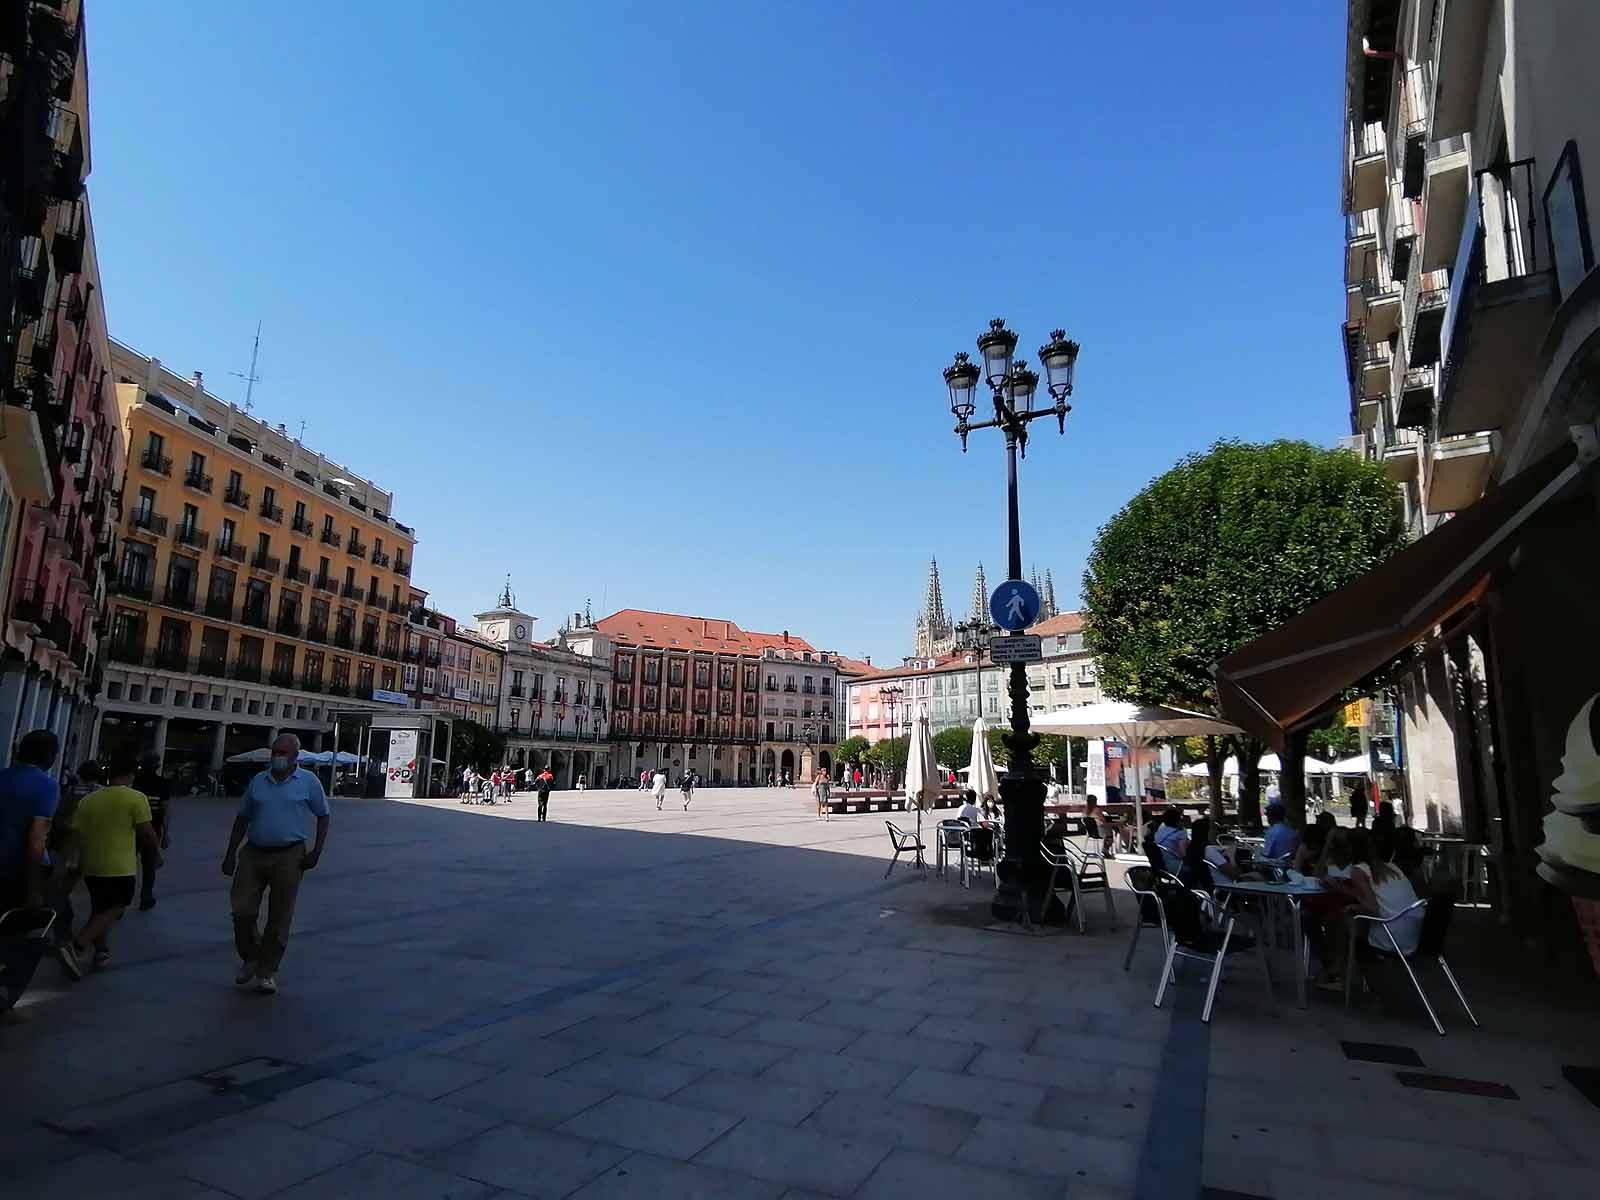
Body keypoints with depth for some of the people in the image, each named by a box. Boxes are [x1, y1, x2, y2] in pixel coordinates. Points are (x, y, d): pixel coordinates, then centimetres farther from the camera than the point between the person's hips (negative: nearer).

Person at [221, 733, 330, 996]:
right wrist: (230, 854, 9)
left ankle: (267, 972, 18)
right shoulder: (258, 781, 6)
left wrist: (317, 851, -5)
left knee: (279, 918, 4)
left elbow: (323, 816, 4)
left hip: (288, 856, -3)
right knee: (242, 910, 1)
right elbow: (242, 819, 13)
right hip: (253, 853, 3)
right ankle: (250, 958, 28)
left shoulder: (308, 781, -2)